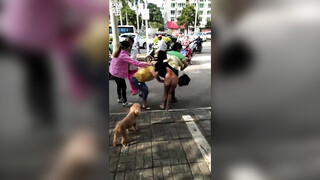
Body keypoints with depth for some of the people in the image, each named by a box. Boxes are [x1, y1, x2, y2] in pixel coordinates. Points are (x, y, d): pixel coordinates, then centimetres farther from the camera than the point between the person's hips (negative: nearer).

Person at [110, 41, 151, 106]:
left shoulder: (118, 52, 1)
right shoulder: (123, 55, -28)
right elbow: (134, 62, -35)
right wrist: (146, 64, -36)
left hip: (113, 72, 10)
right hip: (118, 73, -10)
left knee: (119, 85, 24)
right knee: (123, 87, 4)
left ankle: (119, 98, 42)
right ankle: (125, 102, 18)